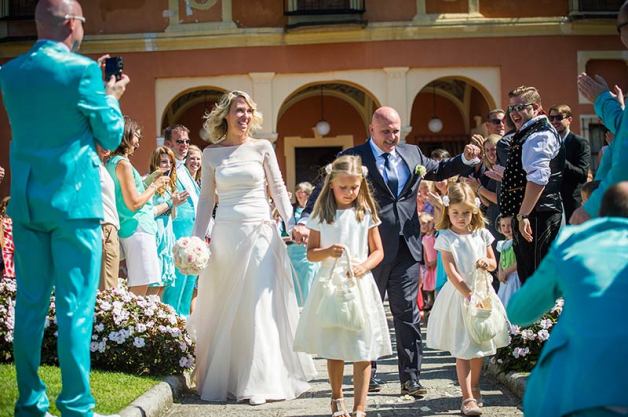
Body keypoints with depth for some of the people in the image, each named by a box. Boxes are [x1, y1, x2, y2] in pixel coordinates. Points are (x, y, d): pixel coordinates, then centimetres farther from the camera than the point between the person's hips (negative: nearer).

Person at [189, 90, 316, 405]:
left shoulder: (262, 148, 4)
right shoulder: (211, 153, 7)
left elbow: (278, 189, 4)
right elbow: (206, 199, 8)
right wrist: (197, 236, 0)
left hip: (260, 234, -1)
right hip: (225, 234, 1)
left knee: (260, 306, -2)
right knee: (224, 308, 5)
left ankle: (262, 380, 3)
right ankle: (222, 377, 17)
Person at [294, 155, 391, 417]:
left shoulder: (366, 214, 3)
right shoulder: (321, 215, 3)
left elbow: (378, 251, 6)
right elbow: (310, 253, 5)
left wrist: (363, 267, -13)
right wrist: (328, 252, -16)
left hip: (360, 284, -1)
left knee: (362, 348, -6)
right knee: (333, 348, 10)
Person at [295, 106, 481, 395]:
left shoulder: (412, 154, 11)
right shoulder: (353, 157, -5)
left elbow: (439, 170, 27)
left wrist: (467, 159, 10)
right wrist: (305, 222, -25)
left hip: (407, 246, 3)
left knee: (407, 312, 2)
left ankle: (410, 378, 6)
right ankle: (367, 374, 24)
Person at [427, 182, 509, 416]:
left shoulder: (481, 234, 3)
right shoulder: (445, 238, -9)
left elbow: (493, 263, 13)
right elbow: (451, 273, -14)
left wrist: (486, 263, -11)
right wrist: (469, 295, -23)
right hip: (458, 295, -4)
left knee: (480, 345, 14)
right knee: (463, 349, -6)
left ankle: (474, 389, 30)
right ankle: (468, 397, -6)